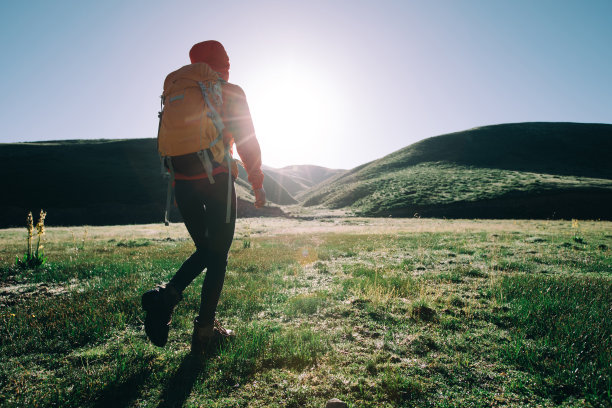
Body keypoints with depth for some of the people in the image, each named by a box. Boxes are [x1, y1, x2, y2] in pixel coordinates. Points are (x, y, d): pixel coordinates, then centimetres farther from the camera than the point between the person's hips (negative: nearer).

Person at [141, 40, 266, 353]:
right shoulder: (231, 94, 2)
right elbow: (246, 141, -3)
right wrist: (257, 184, 2)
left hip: (183, 183, 5)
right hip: (217, 181, -5)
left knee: (204, 250, 19)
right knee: (218, 255, 5)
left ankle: (167, 294, -3)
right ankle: (205, 330, 8)